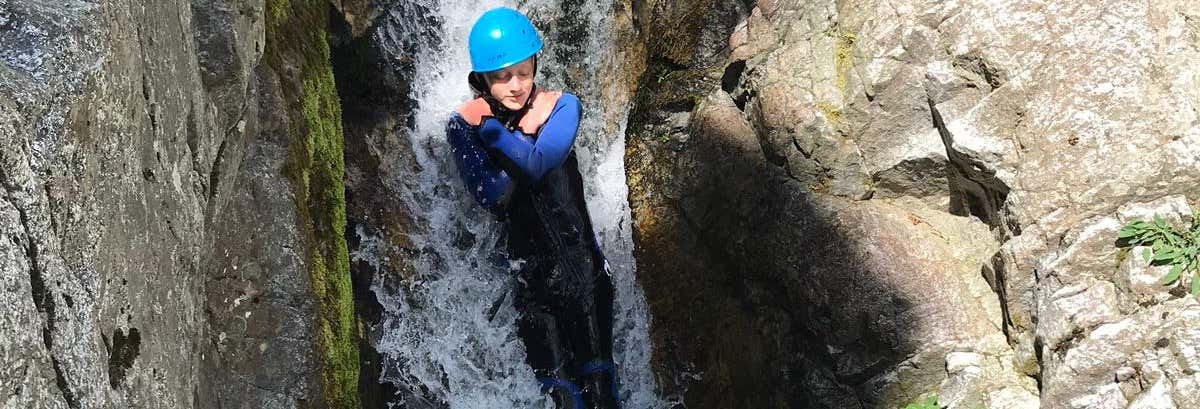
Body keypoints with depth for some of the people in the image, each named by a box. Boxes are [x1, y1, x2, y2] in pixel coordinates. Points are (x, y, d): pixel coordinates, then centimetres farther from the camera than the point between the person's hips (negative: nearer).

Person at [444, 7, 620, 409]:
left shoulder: (561, 106, -1)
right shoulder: (463, 124, -2)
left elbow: (538, 163, -18)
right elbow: (493, 197, -14)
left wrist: (492, 128, -12)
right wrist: (522, 139, -11)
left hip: (579, 263, 1)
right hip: (522, 267, 0)